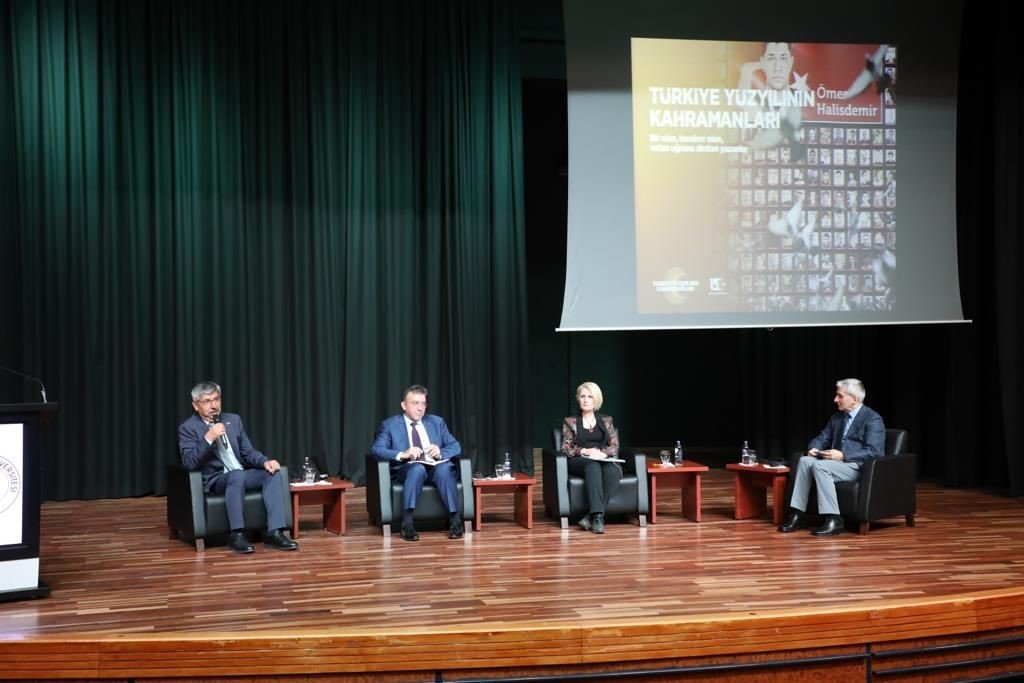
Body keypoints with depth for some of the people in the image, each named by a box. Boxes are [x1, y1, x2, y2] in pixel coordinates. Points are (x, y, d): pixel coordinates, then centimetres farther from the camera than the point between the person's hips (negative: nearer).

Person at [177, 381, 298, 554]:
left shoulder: (234, 420, 14)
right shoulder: (188, 428, -1)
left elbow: (248, 452, 13)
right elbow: (189, 462, -12)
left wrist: (265, 461, -8)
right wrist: (208, 438, -22)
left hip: (242, 475, 5)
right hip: (215, 480, -5)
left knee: (273, 472, -22)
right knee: (237, 475, -37)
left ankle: (274, 532, -29)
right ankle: (237, 534, -35)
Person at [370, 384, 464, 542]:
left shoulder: (437, 422, 19)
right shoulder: (390, 425, 10)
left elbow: (455, 446, 13)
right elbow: (376, 449, -4)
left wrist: (440, 453, -10)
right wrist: (402, 454, -21)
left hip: (436, 467, 2)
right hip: (408, 469, -2)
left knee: (444, 468, -34)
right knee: (418, 468, -37)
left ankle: (455, 521, -34)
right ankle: (407, 523, -40)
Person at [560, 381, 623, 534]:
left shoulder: (606, 420, 18)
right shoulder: (570, 421, 13)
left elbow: (614, 446, 10)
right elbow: (565, 448, 4)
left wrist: (603, 453, -12)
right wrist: (585, 451, -14)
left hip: (605, 459, 2)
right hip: (580, 461, -1)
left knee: (613, 471, -37)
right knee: (593, 466, -39)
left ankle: (591, 516, -40)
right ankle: (597, 516, -48)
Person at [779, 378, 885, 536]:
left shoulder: (873, 419, -7)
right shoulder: (837, 417, 17)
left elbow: (874, 452, -17)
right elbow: (822, 438, 22)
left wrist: (843, 455, -25)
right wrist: (813, 448, -4)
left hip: (858, 466, -7)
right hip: (837, 462, 7)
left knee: (819, 465, -31)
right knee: (805, 460, -19)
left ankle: (833, 520, -31)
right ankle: (797, 515, -20)